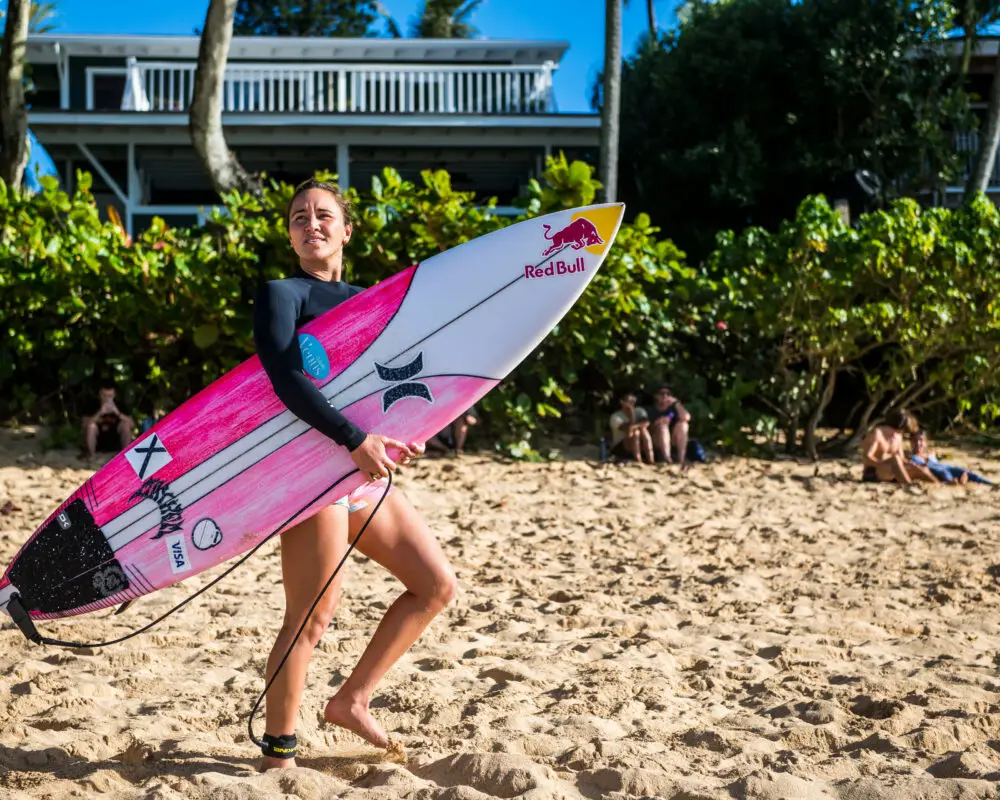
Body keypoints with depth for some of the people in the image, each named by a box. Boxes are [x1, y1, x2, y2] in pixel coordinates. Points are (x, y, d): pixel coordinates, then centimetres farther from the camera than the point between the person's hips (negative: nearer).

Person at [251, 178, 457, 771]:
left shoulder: (365, 300, 18)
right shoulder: (282, 294, -3)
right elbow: (284, 377, -19)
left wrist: (402, 435, -3)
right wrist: (355, 439, -27)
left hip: (366, 470, 8)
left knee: (438, 585, 9)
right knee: (313, 616, -7)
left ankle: (352, 701, 16)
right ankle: (279, 750, 9)